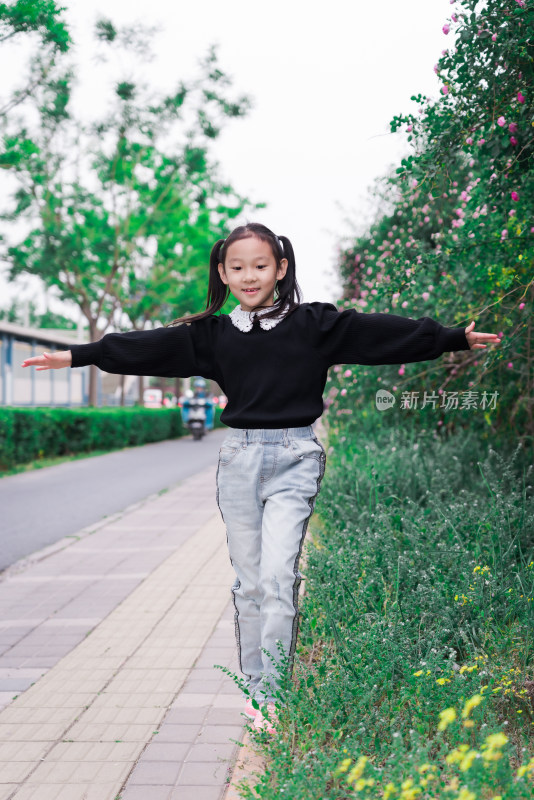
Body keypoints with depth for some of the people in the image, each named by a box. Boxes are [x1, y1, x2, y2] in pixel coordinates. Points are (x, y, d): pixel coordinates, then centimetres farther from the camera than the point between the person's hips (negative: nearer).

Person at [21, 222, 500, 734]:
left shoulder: (314, 324, 0)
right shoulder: (213, 334, 6)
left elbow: (380, 332, -2)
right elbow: (149, 346, 4)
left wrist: (455, 338, -4)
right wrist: (77, 356, 0)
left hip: (295, 460, -2)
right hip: (239, 460, 3)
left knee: (277, 576, -11)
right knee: (248, 582, 9)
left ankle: (271, 696, -3)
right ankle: (255, 689, 21)